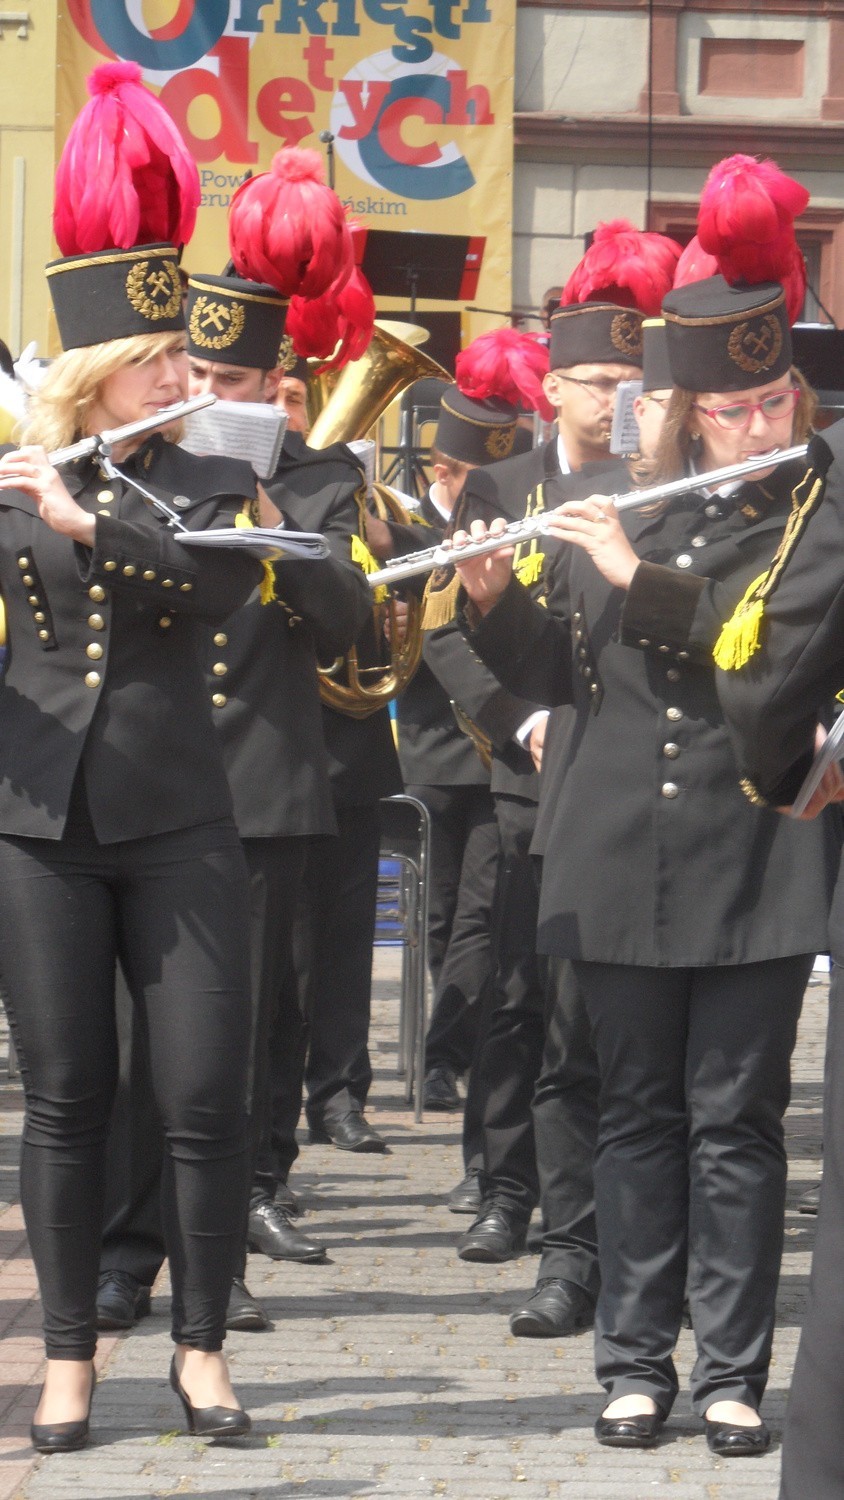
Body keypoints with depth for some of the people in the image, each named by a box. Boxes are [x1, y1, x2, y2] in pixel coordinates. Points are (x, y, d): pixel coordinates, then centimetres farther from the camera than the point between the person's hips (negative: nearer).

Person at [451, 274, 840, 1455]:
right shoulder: (616, 518, 11)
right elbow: (559, 671, 15)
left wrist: (643, 579, -20)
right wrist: (495, 599, -3)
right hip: (621, 862, 3)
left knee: (737, 1119, 0)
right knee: (636, 1113, 7)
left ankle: (734, 1373, 6)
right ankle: (635, 1361, 14)